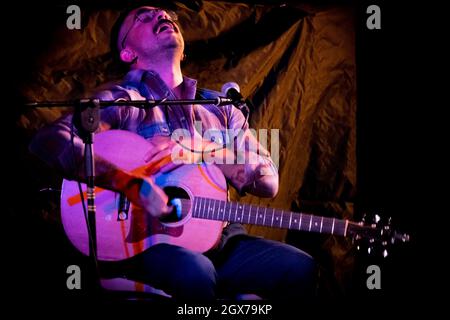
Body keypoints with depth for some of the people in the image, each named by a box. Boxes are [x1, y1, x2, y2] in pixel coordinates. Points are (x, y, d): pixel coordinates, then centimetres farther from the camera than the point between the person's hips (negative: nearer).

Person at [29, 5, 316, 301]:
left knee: (300, 268, -20)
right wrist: (132, 185, -26)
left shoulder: (219, 107, 14)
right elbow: (47, 140, -16)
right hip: (144, 243, -4)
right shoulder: (122, 100, 0)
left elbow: (269, 181, 6)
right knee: (195, 272, -35)